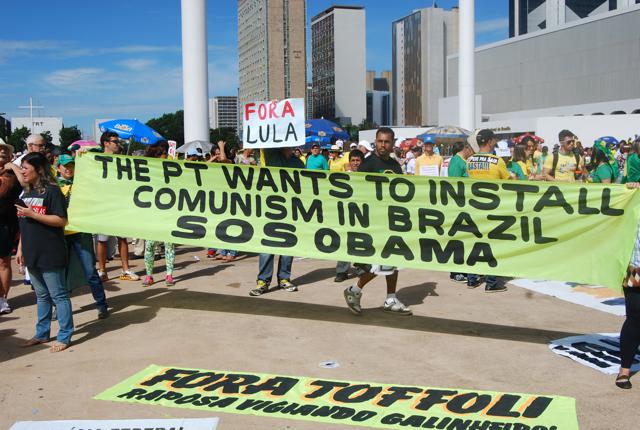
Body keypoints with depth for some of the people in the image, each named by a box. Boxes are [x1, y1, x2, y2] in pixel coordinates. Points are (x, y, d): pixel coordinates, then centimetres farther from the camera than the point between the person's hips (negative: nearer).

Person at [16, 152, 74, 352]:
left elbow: (61, 220, -18)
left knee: (58, 295, 1)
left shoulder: (52, 191, -12)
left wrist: (32, 214, -19)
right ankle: (42, 334, 26)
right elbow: (24, 225, 18)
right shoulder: (27, 192, 12)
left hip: (50, 254, -8)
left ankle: (64, 336, 8)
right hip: (32, 254, 8)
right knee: (42, 295, 17)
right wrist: (20, 248, 14)